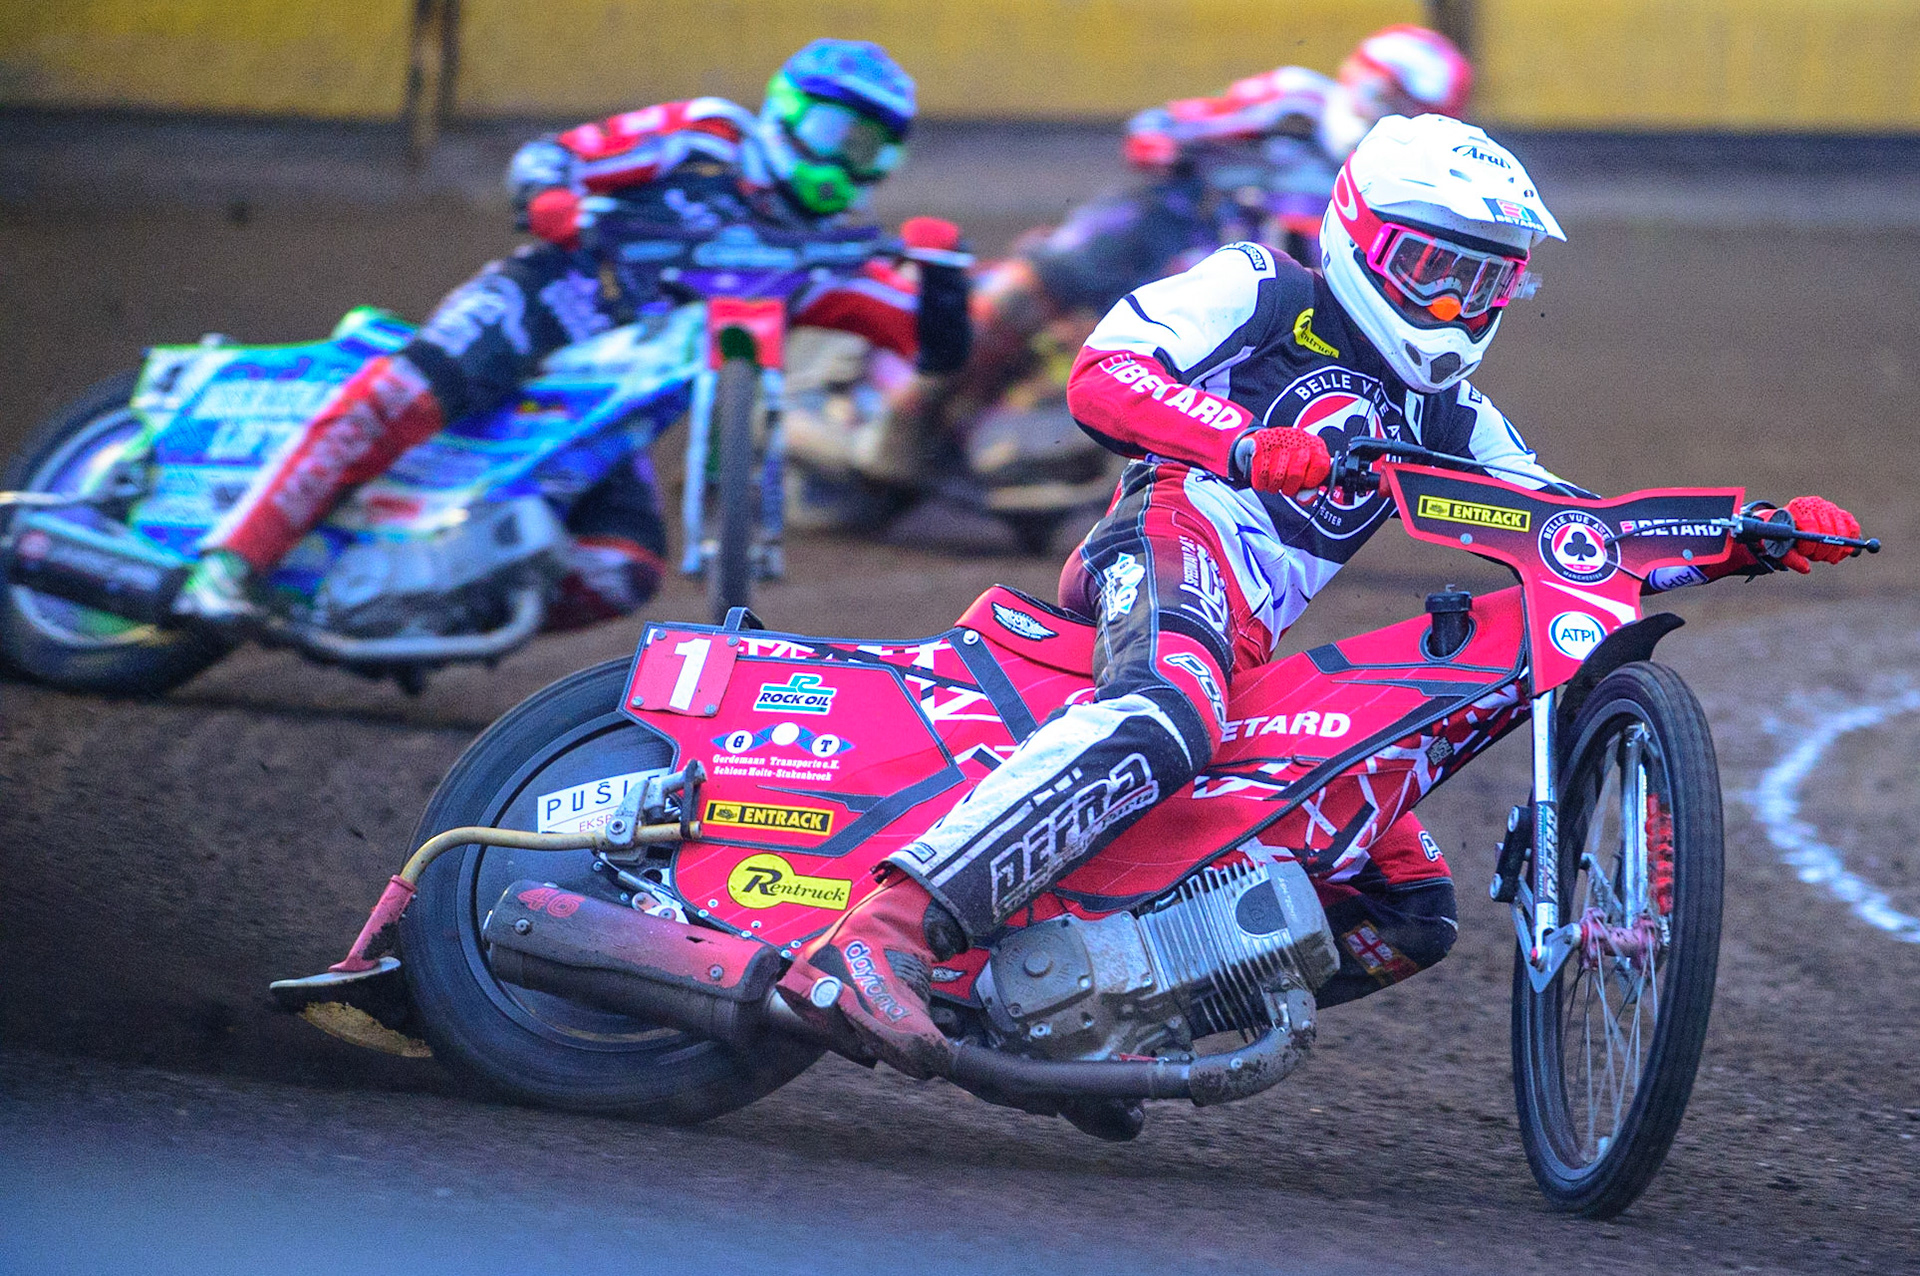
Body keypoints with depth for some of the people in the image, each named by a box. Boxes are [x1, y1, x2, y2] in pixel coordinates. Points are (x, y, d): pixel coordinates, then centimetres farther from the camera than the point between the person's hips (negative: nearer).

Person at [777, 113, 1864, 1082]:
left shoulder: (1448, 420, 29)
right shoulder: (1260, 292, 8)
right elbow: (1103, 372, -8)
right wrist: (1249, 447, -26)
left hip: (1257, 655, 9)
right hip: (1171, 538, -9)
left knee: (1414, 915, 5)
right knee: (1160, 727, -43)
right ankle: (878, 941, -56)